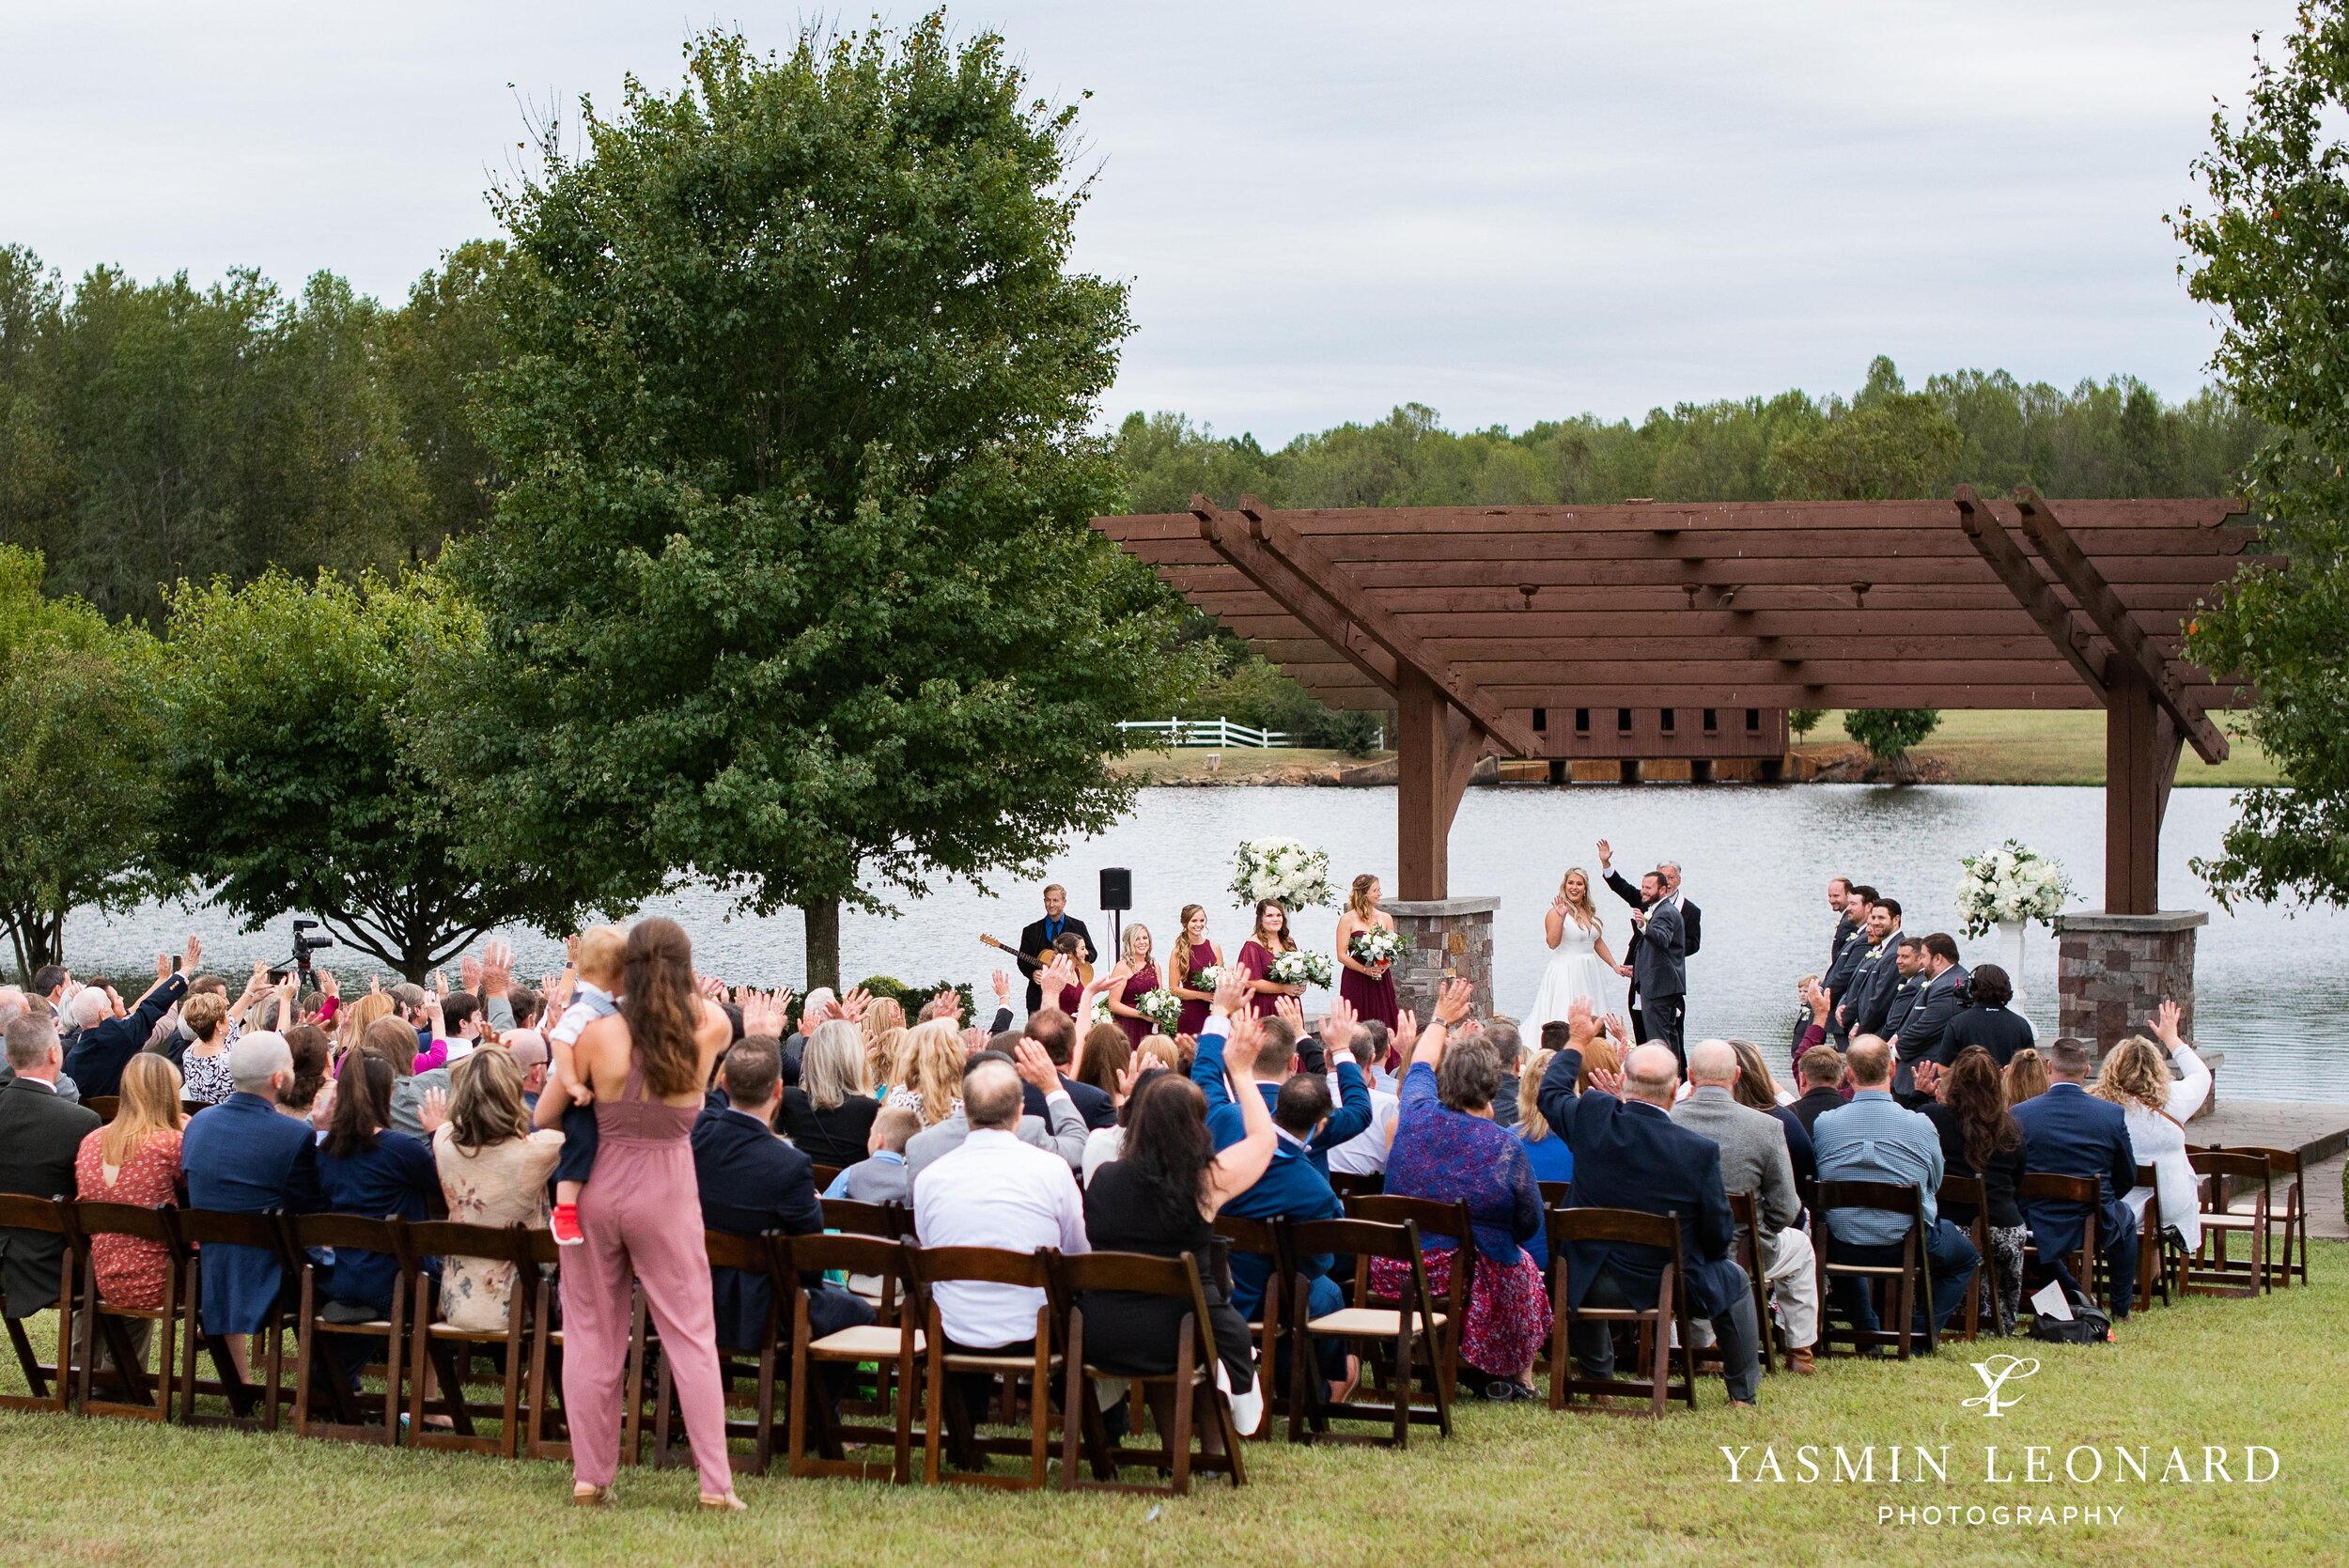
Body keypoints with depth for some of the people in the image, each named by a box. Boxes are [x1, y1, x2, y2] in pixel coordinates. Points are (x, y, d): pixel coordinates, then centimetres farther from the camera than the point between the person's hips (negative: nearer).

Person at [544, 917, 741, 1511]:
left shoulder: (599, 1037, -13)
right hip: (667, 1194, 0)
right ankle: (715, 1481, 2)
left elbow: (544, 1117, -2)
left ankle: (590, 1475, 14)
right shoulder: (706, 1035, -11)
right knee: (690, 1335, 6)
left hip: (599, 1188, 0)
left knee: (591, 1334, 10)